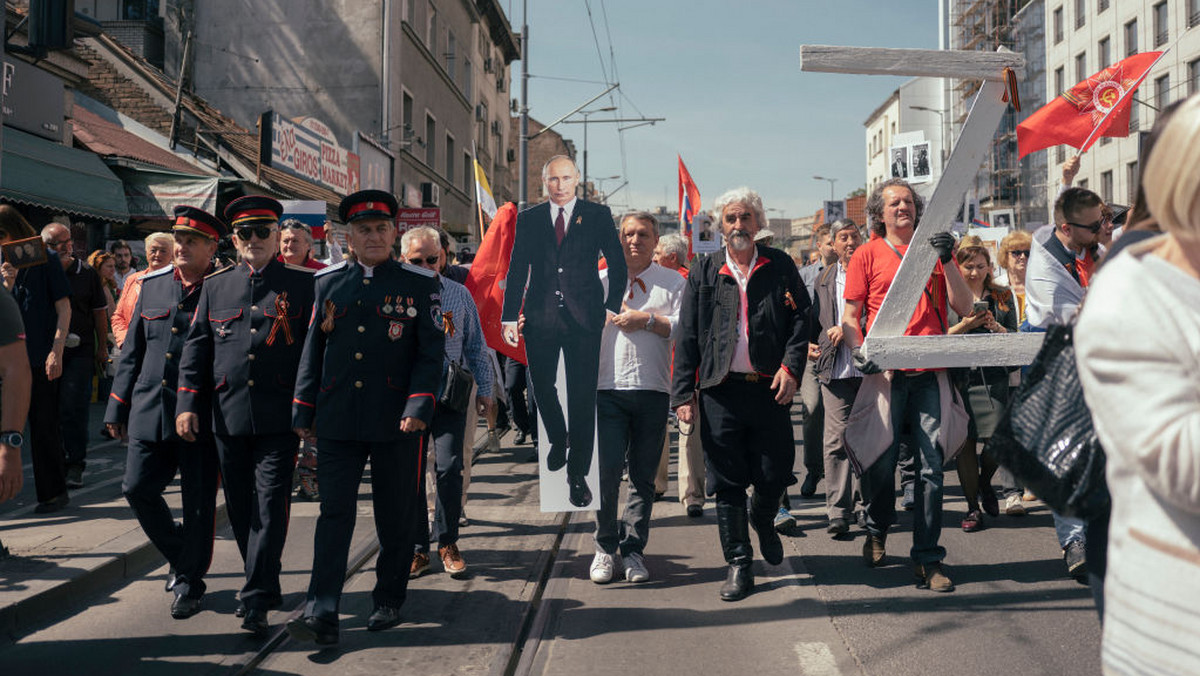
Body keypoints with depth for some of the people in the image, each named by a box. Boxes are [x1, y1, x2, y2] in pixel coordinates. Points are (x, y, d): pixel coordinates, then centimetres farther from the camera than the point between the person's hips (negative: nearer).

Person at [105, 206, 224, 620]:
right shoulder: (152, 285, 11)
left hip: (201, 414, -5)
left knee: (198, 502, 3)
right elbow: (132, 351, 15)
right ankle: (180, 558, 29)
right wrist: (117, 409, 12)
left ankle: (190, 583, 19)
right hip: (150, 411, 5)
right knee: (137, 488, 5)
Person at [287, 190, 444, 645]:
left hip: (396, 420, -1)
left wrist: (418, 406, -13)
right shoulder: (327, 282, 8)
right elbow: (312, 348, 11)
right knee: (334, 512, -2)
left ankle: (389, 602, 25)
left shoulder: (419, 284, 1)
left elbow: (431, 351, -2)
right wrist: (303, 410, 7)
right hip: (338, 420, 2)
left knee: (396, 517, 9)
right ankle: (321, 615, -2)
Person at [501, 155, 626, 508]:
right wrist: (509, 317, 1)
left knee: (582, 395, -1)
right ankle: (558, 440, 39)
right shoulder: (528, 219, 9)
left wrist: (613, 307, -3)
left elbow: (618, 263, 6)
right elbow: (517, 270, 8)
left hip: (583, 318, -2)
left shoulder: (598, 215, 4)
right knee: (542, 387, 9)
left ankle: (578, 475, 9)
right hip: (540, 317, 2)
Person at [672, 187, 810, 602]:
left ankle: (763, 521, 38)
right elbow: (687, 336, 5)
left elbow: (801, 318, 6)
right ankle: (739, 564, 15)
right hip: (721, 390, 0)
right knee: (728, 482, 3)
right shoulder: (704, 271, 7)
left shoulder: (780, 266, 8)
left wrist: (791, 367, -9)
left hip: (770, 388, 0)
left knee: (774, 476, 3)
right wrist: (683, 393, -2)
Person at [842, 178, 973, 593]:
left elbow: (964, 308, 6)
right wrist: (858, 351, -12)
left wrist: (947, 261, -5)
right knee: (882, 461, 2)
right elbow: (850, 315, 6)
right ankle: (877, 533, 29)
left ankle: (927, 560, 4)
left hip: (930, 374, 2)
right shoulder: (868, 255, 8)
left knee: (931, 465, -2)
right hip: (885, 372, -2)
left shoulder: (935, 250, 14)